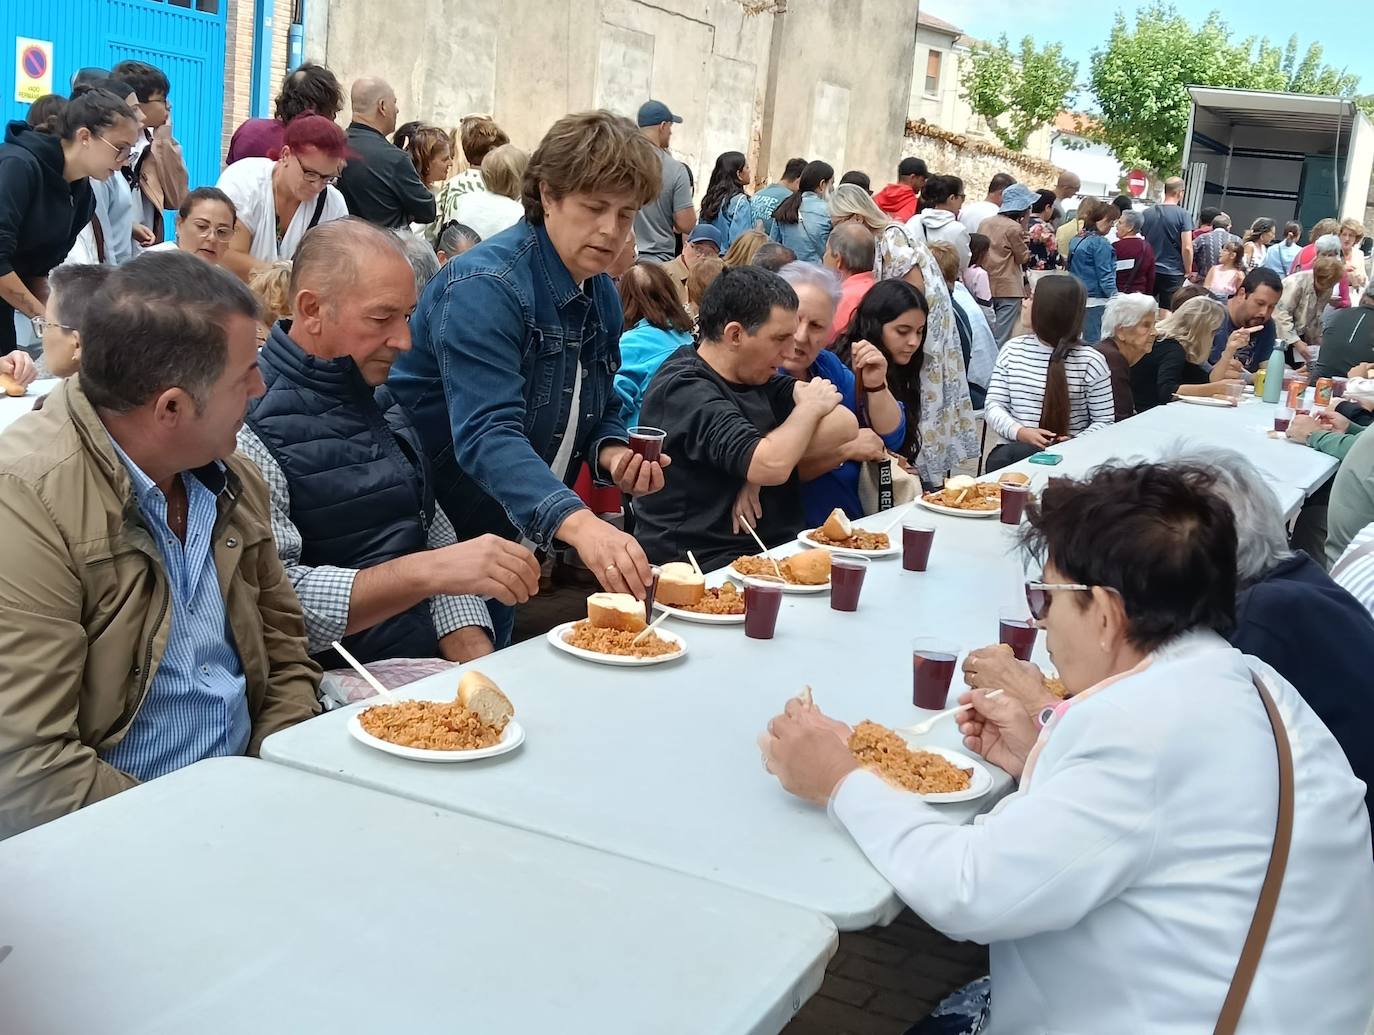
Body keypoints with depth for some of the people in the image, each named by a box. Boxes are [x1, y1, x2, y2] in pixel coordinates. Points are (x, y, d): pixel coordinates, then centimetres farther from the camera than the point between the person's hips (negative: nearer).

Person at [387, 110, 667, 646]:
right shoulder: (485, 286, -23)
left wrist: (614, 453, -9)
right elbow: (487, 435, -35)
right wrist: (577, 523, -48)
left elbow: (599, 412, 14)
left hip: (514, 543, 8)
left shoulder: (602, 295, 3)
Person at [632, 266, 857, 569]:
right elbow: (771, 465, -25)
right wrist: (809, 408, -5)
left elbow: (846, 426, 2)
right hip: (706, 566, -8)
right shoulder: (684, 390, -13)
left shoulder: (758, 378, 13)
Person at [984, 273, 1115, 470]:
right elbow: (993, 406, 7)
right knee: (1000, 458, -35)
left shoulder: (1090, 361, -1)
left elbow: (1104, 421, 2)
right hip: (1014, 449, 3)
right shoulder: (1012, 350, 10)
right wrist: (1020, 432, -14)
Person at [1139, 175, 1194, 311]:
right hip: (1173, 274, -3)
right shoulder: (1184, 215, -9)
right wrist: (1188, 271, -2)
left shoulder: (1147, 213, 3)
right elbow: (1187, 248, -15)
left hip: (1149, 272, 4)